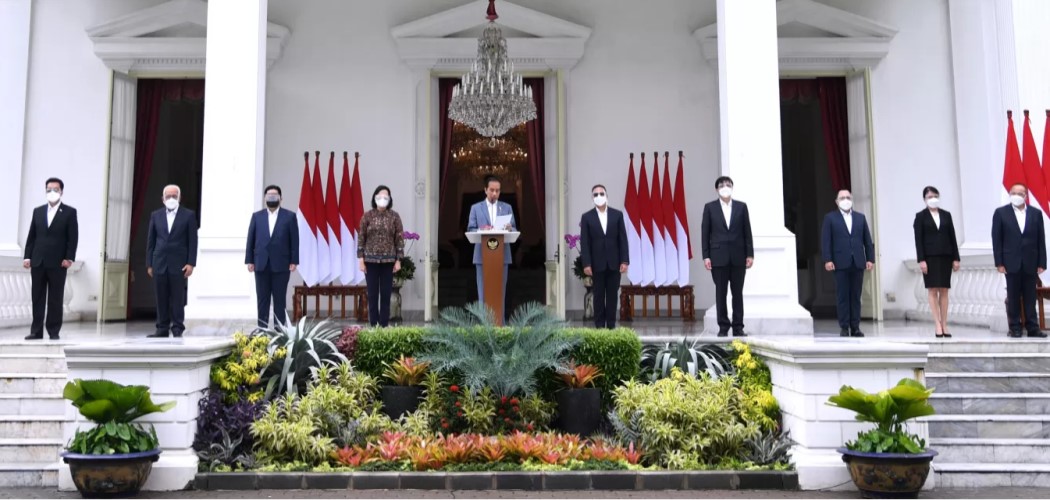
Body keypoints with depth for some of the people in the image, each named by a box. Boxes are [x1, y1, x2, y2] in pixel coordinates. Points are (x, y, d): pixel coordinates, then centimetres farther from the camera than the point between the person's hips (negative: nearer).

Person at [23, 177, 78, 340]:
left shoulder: (70, 212, 1)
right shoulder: (38, 211, 14)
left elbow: (73, 237, -4)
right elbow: (31, 236, 12)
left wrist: (69, 258, -13)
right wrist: (27, 256, 3)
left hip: (57, 263, -4)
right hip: (37, 261, 4)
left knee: (55, 299, 1)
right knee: (37, 298, 5)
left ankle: (54, 331, 7)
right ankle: (36, 331, 10)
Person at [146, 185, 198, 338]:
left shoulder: (189, 215, 3)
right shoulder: (156, 215, 11)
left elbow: (192, 241, 0)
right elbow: (151, 241, 11)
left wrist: (191, 263, -7)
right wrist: (149, 264, 6)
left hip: (179, 264, -3)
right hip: (159, 263, 3)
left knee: (178, 299, -1)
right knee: (161, 299, 4)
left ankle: (177, 329, 5)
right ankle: (162, 329, 9)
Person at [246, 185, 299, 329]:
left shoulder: (289, 216, 4)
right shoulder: (257, 216, 11)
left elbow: (294, 240, 0)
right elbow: (250, 239, 8)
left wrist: (294, 261, -6)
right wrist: (249, 260, 1)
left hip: (281, 264, -2)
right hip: (261, 264, 2)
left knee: (280, 300, 2)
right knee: (262, 300, 5)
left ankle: (279, 330, 7)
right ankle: (262, 329, 11)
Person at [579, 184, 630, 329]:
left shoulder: (617, 214, 5)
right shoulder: (587, 217, 2)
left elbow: (623, 239, 2)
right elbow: (584, 242, -2)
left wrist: (625, 261, -6)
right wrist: (586, 264, -10)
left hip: (614, 263, 1)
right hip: (597, 263, -1)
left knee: (612, 296, 5)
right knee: (599, 296, 4)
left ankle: (611, 326, 12)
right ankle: (599, 326, 9)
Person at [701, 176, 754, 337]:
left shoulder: (741, 206, 7)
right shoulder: (710, 207, 3)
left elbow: (747, 232, 5)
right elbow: (705, 233, 1)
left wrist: (750, 254, -1)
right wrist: (706, 256, -5)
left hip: (738, 256, 1)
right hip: (718, 257, -1)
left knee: (737, 293, 5)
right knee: (720, 293, 2)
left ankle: (738, 327, 11)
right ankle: (723, 327, 8)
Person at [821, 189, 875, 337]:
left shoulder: (860, 217, 15)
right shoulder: (830, 218, 6)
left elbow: (867, 240, 11)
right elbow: (825, 240, -1)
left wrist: (870, 259, 3)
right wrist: (827, 260, -11)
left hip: (858, 263, 3)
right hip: (841, 263, -3)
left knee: (856, 296, 4)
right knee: (843, 296, -1)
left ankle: (855, 327, 8)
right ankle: (844, 327, 3)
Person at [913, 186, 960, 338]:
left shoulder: (946, 215, 10)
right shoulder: (920, 216, 1)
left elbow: (952, 237, 9)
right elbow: (918, 240, -4)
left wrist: (956, 258, 3)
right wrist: (921, 260, -12)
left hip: (945, 256, 3)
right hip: (930, 257, -3)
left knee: (944, 290, 4)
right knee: (933, 290, -4)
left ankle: (944, 325, 7)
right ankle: (937, 325, -3)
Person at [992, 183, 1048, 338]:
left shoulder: (1036, 213, 6)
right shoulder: (1001, 213, 1)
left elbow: (1041, 239, 5)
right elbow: (996, 239, -1)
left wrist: (1042, 263, -1)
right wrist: (999, 263, -7)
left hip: (1031, 263, 2)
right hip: (1012, 262, -2)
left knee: (1030, 297, 6)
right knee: (1013, 297, 3)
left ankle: (1032, 328, 11)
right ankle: (1015, 328, 8)